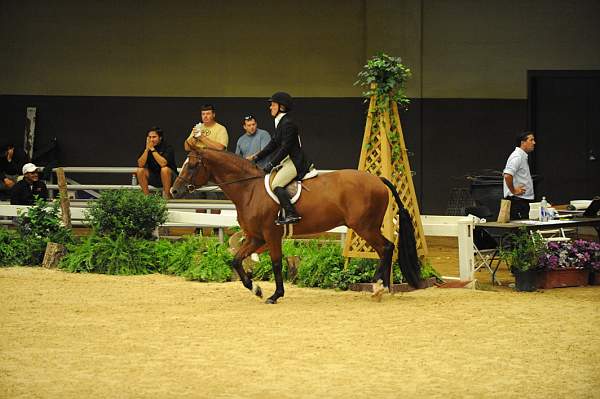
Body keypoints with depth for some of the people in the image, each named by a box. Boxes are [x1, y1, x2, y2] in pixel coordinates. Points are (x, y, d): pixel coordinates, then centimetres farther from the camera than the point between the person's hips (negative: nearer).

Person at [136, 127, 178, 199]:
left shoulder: (167, 148, -16)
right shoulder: (146, 148, -3)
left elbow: (163, 163, -32)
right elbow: (140, 165, -14)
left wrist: (152, 149, -27)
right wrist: (147, 149, -22)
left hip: (169, 176, -4)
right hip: (154, 178, 5)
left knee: (165, 169, -35)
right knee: (139, 171, -17)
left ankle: (166, 196, -23)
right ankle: (146, 195, -11)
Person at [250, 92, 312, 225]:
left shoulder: (288, 124, -16)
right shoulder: (280, 123, 17)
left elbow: (285, 148, -20)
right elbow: (273, 144, 21)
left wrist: (271, 164, -19)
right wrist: (257, 157, 16)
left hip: (294, 161, -11)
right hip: (287, 161, 11)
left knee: (276, 185, -24)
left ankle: (291, 214, -32)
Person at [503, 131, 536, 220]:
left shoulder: (523, 156, 18)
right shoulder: (517, 157, -15)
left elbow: (507, 174, 29)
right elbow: (507, 175, -28)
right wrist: (513, 191, -17)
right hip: (518, 200, -10)